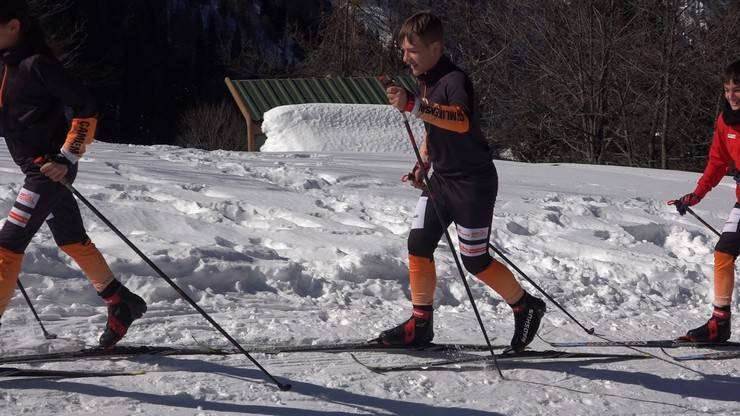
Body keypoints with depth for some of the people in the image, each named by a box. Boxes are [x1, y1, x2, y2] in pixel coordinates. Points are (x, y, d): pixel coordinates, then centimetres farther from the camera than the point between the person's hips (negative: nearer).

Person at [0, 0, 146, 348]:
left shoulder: (37, 63, -16)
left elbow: (85, 109, -17)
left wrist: (68, 157, -23)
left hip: (48, 168, -10)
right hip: (38, 167, 10)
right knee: (72, 241, 18)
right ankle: (121, 304, 30)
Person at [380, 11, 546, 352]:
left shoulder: (455, 81, -22)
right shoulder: (426, 81, 7)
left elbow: (461, 121, -43)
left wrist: (413, 106, -53)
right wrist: (423, 163, 12)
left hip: (473, 183, -9)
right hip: (441, 180, 9)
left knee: (475, 260, -1)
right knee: (419, 244, 2)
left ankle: (526, 307, 20)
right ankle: (421, 324, 11)